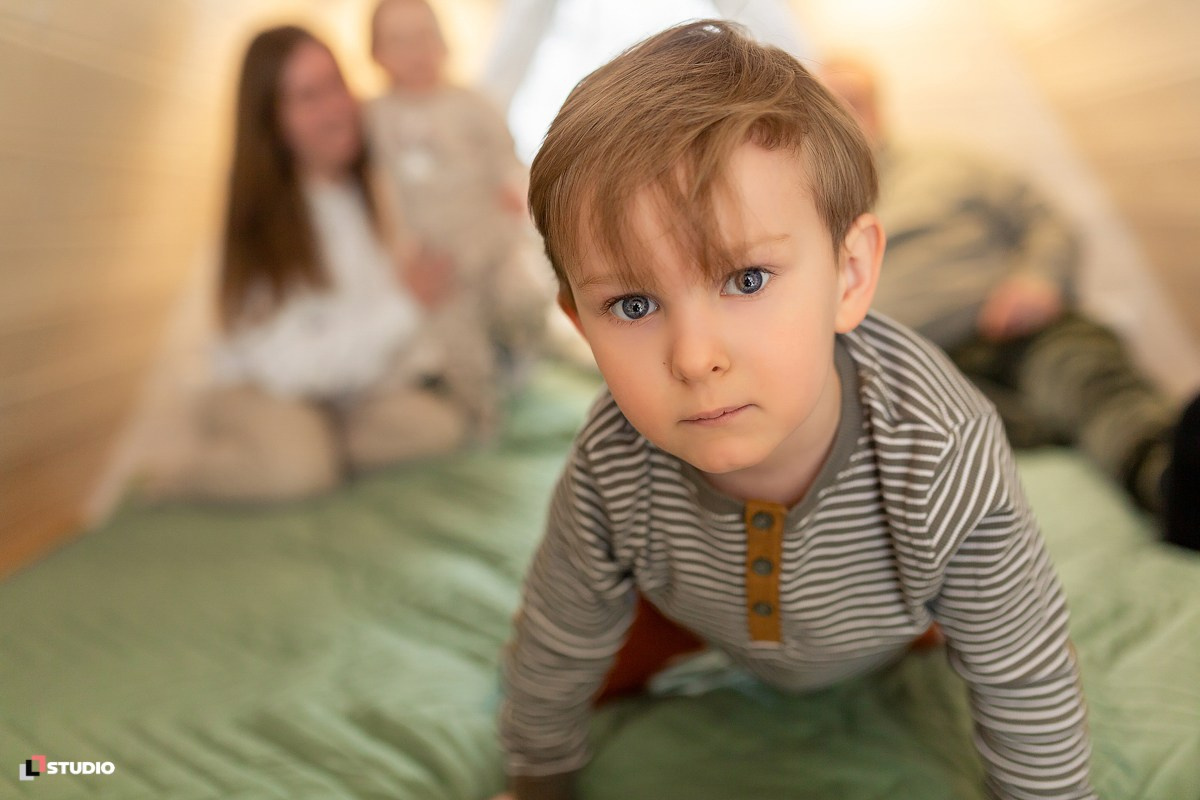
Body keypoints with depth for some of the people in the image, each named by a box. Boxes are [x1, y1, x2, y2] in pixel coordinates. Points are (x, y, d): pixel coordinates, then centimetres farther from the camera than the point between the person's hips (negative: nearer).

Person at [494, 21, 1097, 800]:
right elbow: (557, 648, -19)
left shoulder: (949, 471, -44)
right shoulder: (609, 474, -38)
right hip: (698, 602, 1)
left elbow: (1027, 684, -27)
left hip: (890, 628, 0)